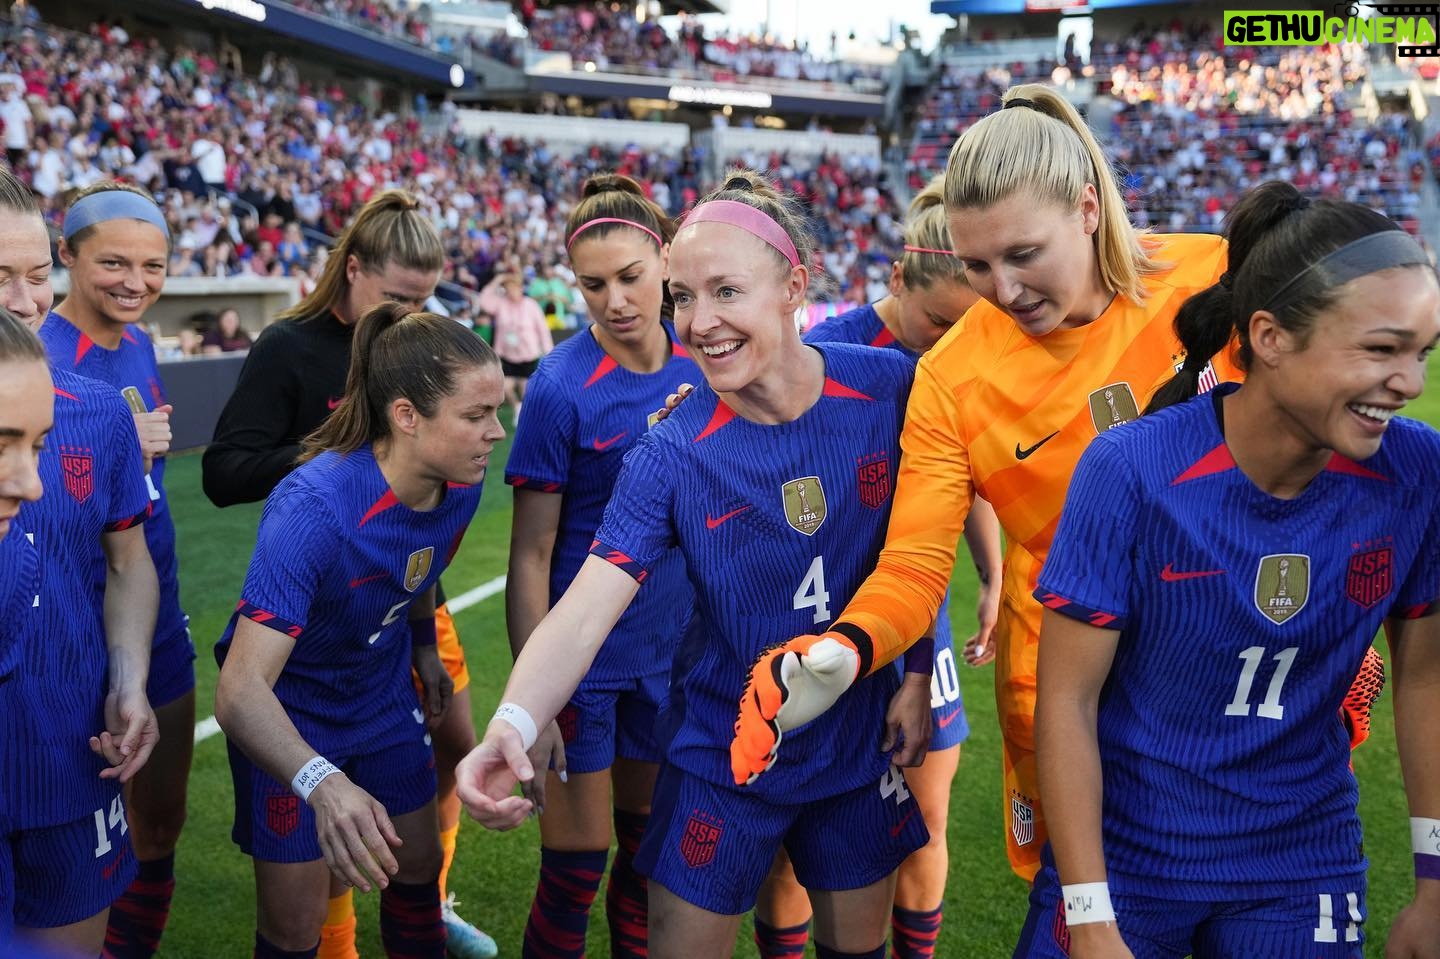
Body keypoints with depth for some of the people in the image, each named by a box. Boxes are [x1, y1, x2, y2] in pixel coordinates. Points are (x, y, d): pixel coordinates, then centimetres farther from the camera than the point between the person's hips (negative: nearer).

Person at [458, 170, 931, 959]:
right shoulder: (670, 455, -17)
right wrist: (515, 722, -42)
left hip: (861, 742, 2)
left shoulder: (888, 387, -14)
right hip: (721, 755, -1)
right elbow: (584, 609, -26)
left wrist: (920, 672, -3)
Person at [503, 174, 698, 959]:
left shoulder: (699, 364, -3)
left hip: (671, 651, 4)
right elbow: (530, 555, -13)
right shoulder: (562, 386, -16)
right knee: (574, 872, 3)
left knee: (649, 851, 16)